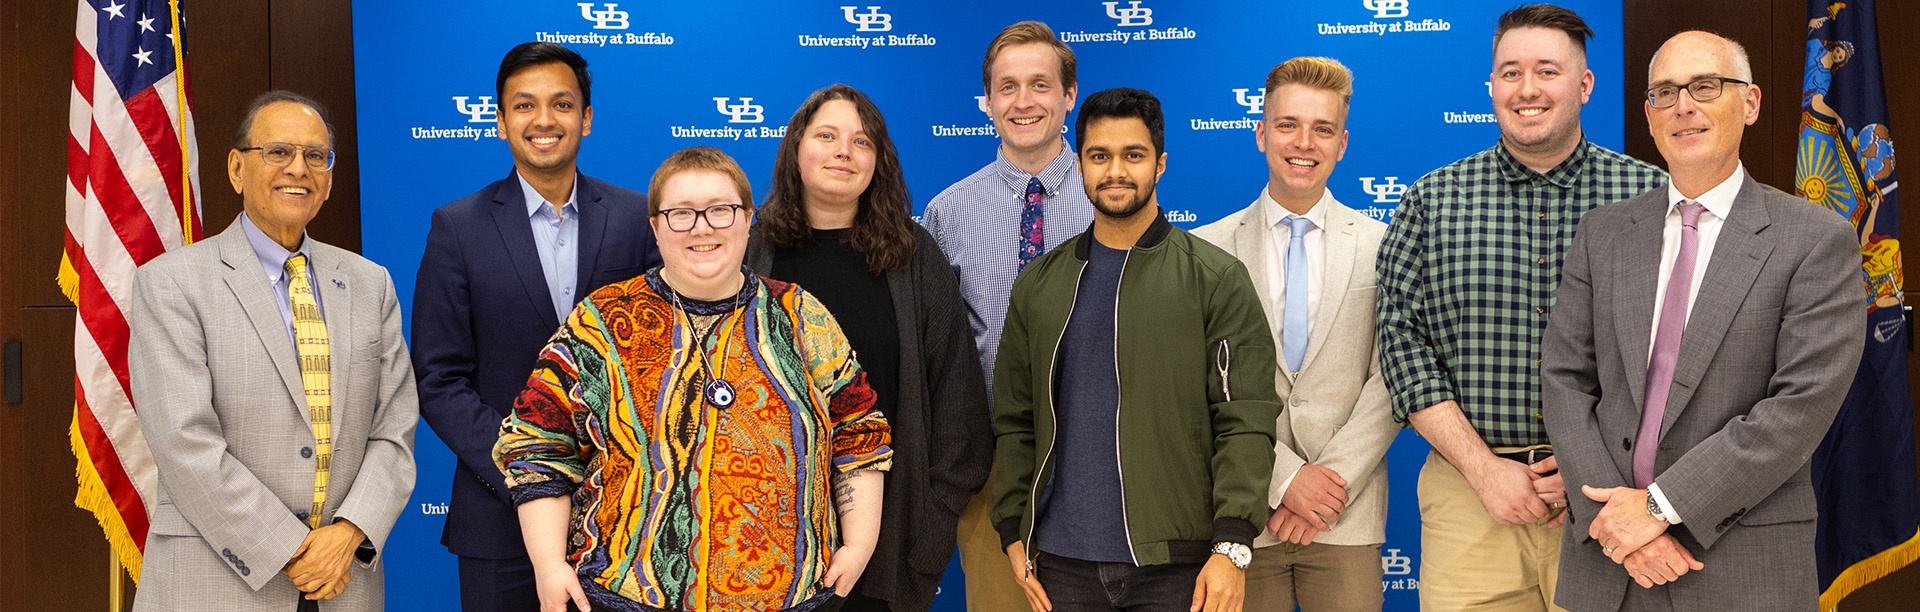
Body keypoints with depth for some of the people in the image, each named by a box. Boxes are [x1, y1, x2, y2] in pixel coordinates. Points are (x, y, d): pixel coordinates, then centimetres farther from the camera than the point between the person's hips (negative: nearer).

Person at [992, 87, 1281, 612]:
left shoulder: (1217, 278, 0)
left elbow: (1245, 422, -6)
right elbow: (1014, 422, 12)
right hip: (1062, 564, 3)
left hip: (1176, 565, -3)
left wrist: (1232, 546, -14)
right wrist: (1014, 535, 4)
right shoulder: (1039, 284, 11)